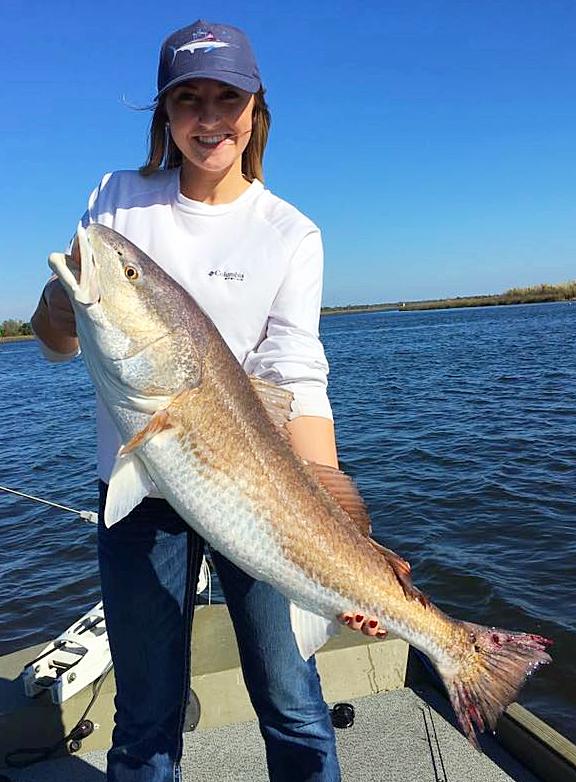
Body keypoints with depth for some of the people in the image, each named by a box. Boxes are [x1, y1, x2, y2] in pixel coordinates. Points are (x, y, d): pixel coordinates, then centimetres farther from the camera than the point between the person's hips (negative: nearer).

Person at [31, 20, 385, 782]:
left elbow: (298, 384, -12)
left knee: (292, 707, 7)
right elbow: (56, 342, 6)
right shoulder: (118, 199, 5)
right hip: (139, 484, 2)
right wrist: (66, 295, -18)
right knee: (147, 716, 11)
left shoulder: (291, 234, -2)